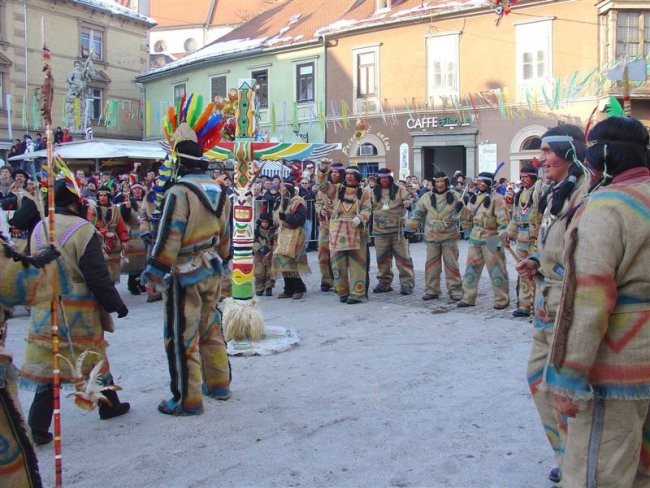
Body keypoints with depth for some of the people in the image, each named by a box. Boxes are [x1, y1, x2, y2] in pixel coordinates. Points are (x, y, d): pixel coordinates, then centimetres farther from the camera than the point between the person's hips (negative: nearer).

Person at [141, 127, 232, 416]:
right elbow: (225, 234, 14)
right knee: (210, 329, 19)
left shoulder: (179, 192, -18)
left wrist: (154, 271, -13)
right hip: (211, 272, 8)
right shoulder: (218, 192, 7)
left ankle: (188, 400, 7)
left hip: (185, 276, -8)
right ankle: (219, 384, 30)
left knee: (182, 337, 0)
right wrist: (222, 260, 25)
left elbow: (169, 237, -20)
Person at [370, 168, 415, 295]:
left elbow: (410, 197, -4)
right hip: (380, 230, 4)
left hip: (398, 229, -3)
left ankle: (407, 283, 2)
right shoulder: (374, 192, 13)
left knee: (402, 256, -3)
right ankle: (385, 283, 21)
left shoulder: (399, 190, 3)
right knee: (382, 258, 10)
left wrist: (409, 202, -26)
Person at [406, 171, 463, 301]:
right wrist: (411, 227, 8)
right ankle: (431, 290, 15)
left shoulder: (454, 196, 1)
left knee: (451, 264, 2)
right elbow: (418, 215, 12)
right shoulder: (427, 197, 4)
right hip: (432, 237, 2)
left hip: (449, 236, -2)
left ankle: (455, 290, 9)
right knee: (431, 264, 6)